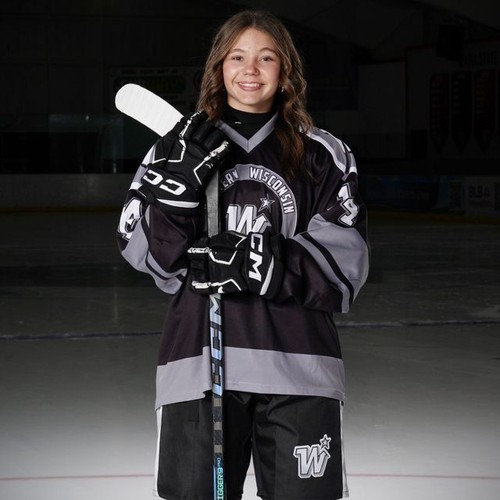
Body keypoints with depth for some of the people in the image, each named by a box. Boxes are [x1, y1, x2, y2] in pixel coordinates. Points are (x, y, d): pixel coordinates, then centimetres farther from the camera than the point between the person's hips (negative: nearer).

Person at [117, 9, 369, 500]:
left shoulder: (322, 156, 7)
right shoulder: (178, 147, 9)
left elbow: (344, 262, -2)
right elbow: (147, 252, 2)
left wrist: (261, 265, -17)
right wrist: (180, 179, -13)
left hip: (297, 364, 0)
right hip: (197, 360, 1)